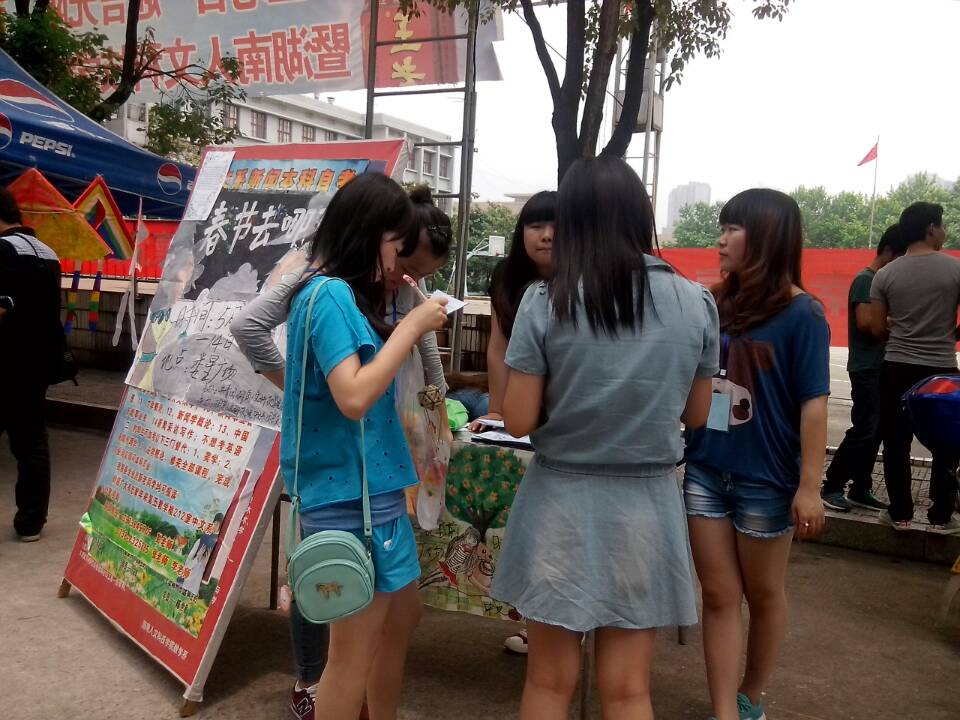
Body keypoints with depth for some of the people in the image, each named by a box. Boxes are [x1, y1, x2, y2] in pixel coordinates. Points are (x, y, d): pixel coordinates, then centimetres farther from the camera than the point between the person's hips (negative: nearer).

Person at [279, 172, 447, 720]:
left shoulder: (345, 295, 12)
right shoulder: (329, 295, -16)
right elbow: (354, 397, -26)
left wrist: (412, 330, 6)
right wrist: (410, 327, -18)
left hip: (373, 488, 10)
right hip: (348, 495, -10)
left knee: (403, 618, 21)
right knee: (355, 648, 3)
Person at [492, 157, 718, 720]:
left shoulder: (545, 303, -11)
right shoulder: (696, 303, -4)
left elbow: (519, 421, -9)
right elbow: (696, 415, 6)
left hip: (562, 499, -1)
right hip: (646, 504, 2)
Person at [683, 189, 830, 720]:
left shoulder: (802, 314, -10)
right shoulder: (714, 305, 2)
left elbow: (813, 403, -12)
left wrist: (810, 486, -14)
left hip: (765, 477, -4)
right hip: (705, 470, 4)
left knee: (763, 594, 16)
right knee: (719, 596, 9)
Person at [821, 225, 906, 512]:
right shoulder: (866, 279, -12)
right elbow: (865, 322, -23)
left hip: (879, 366, 9)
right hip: (866, 368, -9)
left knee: (874, 431, 10)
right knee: (863, 430, -7)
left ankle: (861, 490, 17)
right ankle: (831, 487, 3)